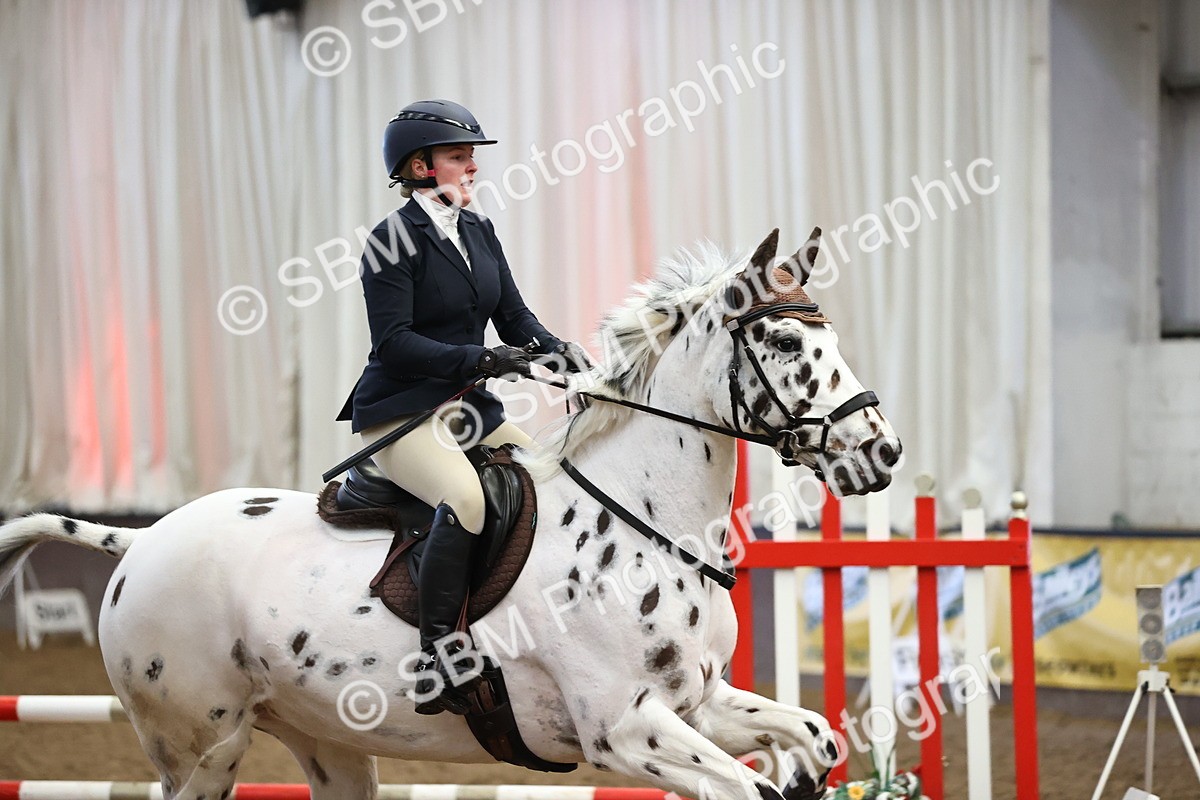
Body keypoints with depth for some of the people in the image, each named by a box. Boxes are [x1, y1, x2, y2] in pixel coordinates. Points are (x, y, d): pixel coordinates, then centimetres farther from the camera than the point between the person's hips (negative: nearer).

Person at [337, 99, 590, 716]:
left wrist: (557, 350, -9)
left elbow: (513, 315, 11)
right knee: (465, 497, -33)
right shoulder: (393, 240, -11)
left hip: (466, 407, 8)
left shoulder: (479, 230, 12)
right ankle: (437, 655, -29)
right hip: (398, 411, -8)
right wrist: (480, 358, -27)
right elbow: (393, 340, -19)